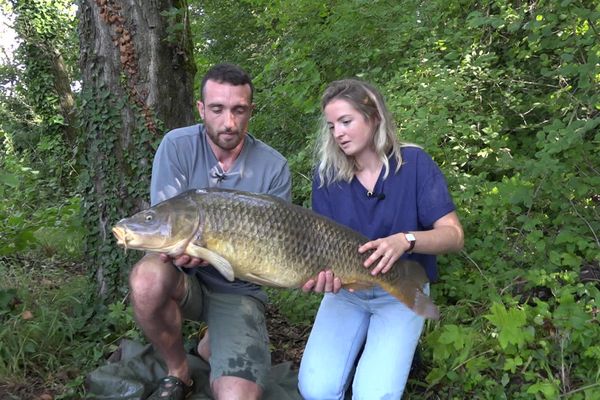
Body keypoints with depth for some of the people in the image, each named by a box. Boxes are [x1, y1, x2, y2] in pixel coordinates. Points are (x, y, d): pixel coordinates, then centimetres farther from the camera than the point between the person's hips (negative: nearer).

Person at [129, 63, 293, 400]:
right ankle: (178, 371, -4)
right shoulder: (177, 146, -9)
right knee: (148, 277, -36)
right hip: (184, 279, 1)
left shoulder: (274, 167, -9)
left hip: (238, 290, 0)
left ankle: (211, 346, 19)